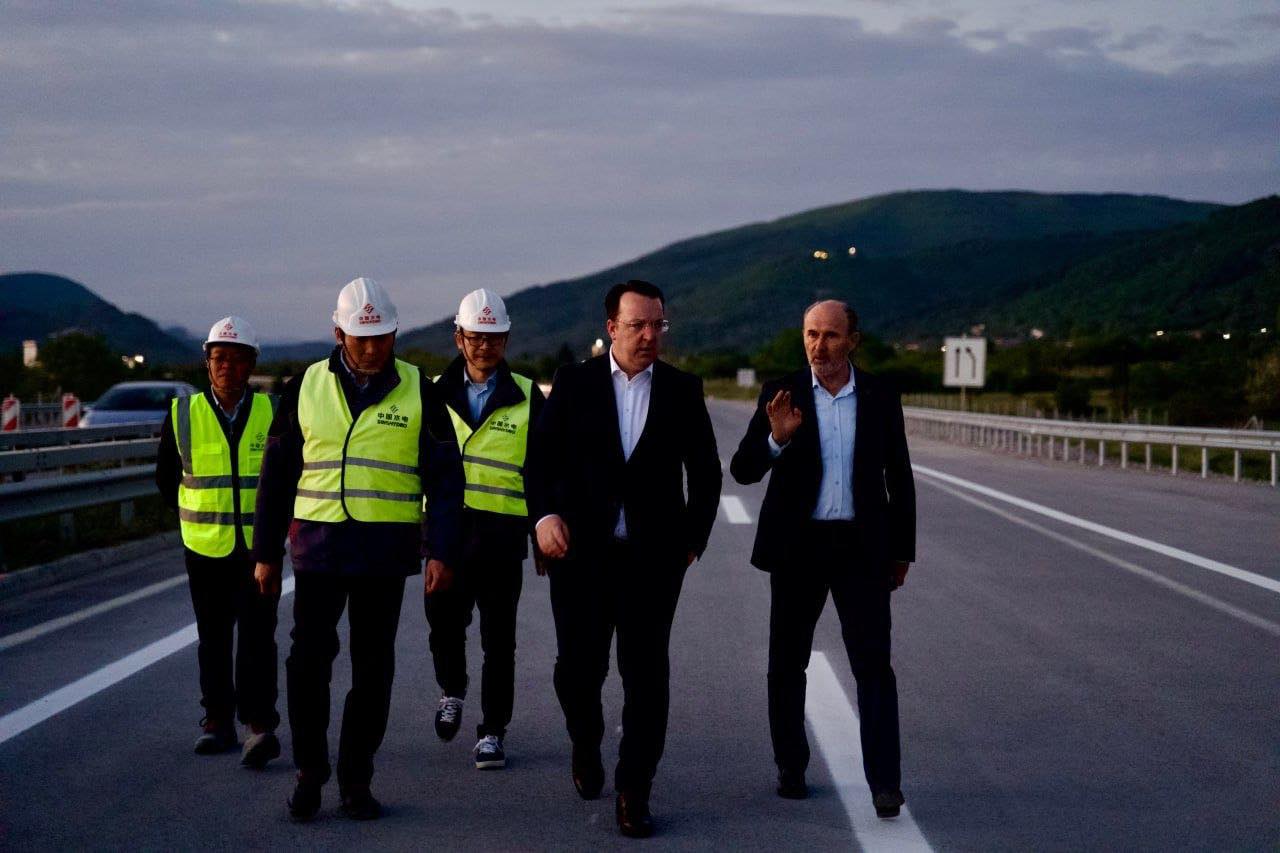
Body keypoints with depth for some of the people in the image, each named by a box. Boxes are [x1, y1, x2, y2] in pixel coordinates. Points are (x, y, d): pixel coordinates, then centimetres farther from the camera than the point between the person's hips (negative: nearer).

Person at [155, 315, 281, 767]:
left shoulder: (273, 412, -3)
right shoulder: (183, 415, 0)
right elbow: (166, 475, 13)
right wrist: (196, 517, 13)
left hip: (260, 547, -2)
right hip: (206, 546, 2)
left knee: (257, 635, -9)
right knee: (213, 637, 10)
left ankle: (259, 723, -8)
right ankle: (217, 720, 20)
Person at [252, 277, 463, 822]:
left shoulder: (418, 393, 2)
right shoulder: (305, 388, 5)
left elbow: (445, 479, 2)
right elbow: (277, 474, 10)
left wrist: (441, 551, -8)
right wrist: (267, 552, 9)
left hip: (386, 551, -1)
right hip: (318, 545, 1)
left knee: (373, 668, 5)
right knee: (308, 660, -3)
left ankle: (356, 781, 16)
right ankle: (309, 773, 13)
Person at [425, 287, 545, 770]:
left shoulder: (527, 397, 4)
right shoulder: (435, 393, 8)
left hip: (502, 534, -1)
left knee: (498, 639, 2)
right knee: (444, 626, 4)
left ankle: (492, 733, 11)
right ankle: (452, 691, 34)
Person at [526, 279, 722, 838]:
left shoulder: (682, 390, 5)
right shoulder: (573, 384, 3)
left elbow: (705, 471, 12)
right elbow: (542, 456, 0)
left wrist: (695, 536, 6)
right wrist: (544, 514, -15)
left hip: (653, 555, 0)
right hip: (582, 550, 0)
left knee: (646, 674, -2)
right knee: (578, 665, 4)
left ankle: (634, 792, 4)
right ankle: (586, 745, 35)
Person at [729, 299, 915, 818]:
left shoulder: (880, 399, 2)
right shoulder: (781, 395, -2)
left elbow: (899, 479, 9)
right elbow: (742, 470, -9)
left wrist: (902, 552, 9)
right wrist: (775, 438, -28)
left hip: (862, 546, 0)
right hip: (797, 546, 1)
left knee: (874, 664, -7)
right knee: (787, 663, 8)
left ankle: (884, 782, -8)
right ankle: (791, 768, 23)